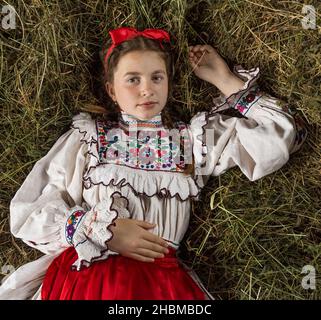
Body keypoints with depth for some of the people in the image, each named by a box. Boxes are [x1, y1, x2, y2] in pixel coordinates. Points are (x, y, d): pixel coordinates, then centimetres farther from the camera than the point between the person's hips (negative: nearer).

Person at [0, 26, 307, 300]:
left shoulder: (194, 138, 16)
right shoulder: (87, 136, 13)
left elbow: (283, 134, 10)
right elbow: (28, 212, 7)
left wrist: (225, 80, 13)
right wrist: (101, 231, -7)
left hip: (161, 279, 2)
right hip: (82, 272, -1)